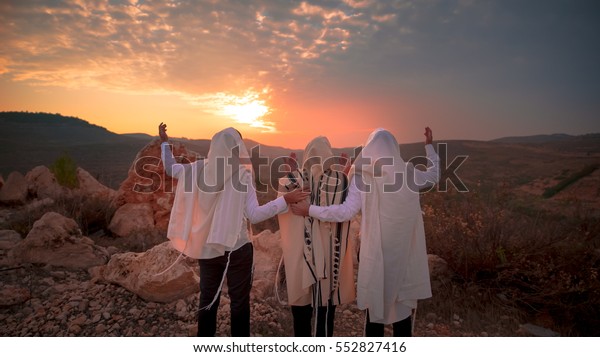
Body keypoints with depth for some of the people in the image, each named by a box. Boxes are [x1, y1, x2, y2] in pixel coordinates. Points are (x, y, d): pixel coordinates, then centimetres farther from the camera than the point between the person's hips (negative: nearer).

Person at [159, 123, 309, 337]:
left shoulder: (200, 169, -5)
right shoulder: (242, 175, -16)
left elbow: (170, 168, 11)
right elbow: (254, 215, -23)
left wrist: (164, 142, 24)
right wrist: (285, 200, -23)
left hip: (206, 247, 5)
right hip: (236, 248, -4)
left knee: (207, 299, 20)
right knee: (239, 301, 11)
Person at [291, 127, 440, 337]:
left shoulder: (361, 178, -9)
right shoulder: (408, 175, -1)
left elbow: (346, 212, -18)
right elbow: (434, 175, 18)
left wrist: (309, 210, -11)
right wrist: (429, 145, 29)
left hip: (374, 252, -1)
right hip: (403, 253, 1)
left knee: (374, 308, 13)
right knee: (402, 308, 12)